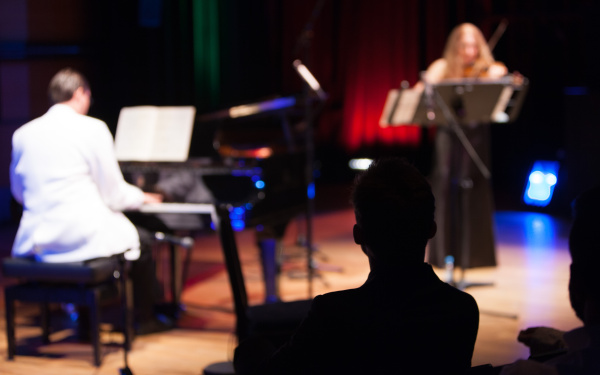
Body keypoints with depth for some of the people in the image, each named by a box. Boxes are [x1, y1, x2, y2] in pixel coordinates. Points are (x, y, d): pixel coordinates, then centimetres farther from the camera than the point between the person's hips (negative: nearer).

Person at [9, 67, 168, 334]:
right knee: (142, 240, 21)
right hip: (85, 239, -5)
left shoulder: (22, 134, 5)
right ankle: (142, 317, 29)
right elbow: (113, 195, -6)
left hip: (35, 242, 6)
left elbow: (19, 193, 16)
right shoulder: (92, 129, -8)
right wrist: (141, 197, 16)